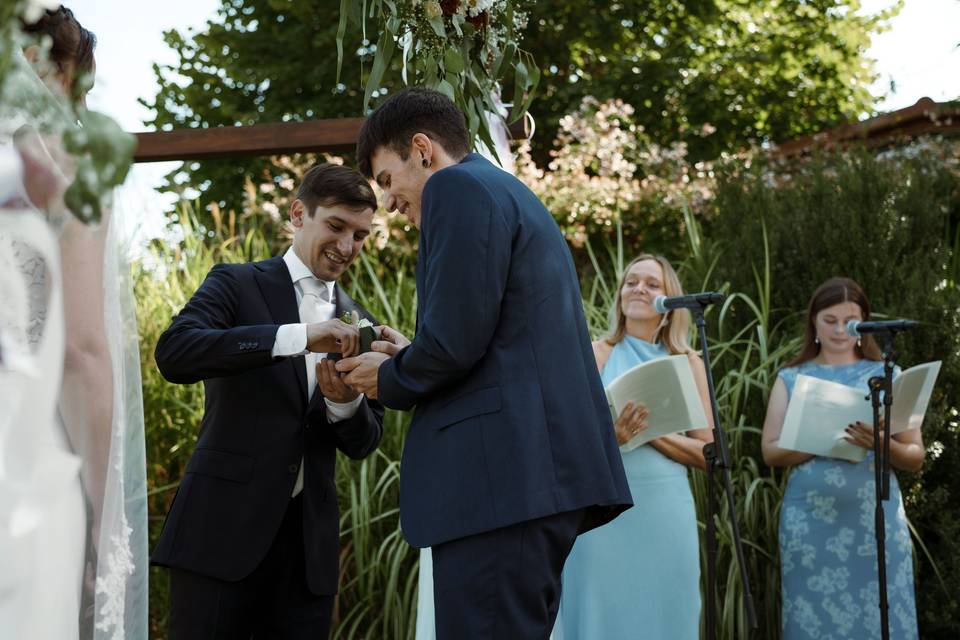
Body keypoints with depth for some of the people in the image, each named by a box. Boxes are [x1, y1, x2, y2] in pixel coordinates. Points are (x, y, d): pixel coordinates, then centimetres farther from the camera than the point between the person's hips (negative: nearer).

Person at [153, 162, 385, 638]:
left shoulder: (357, 326, 15)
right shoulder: (236, 285, 2)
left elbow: (363, 443, 12)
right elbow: (173, 353, -17)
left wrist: (346, 402, -12)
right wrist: (299, 337, -24)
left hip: (308, 542, 4)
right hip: (223, 527, -4)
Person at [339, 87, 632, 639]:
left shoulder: (457, 187, -4)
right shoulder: (512, 195, 26)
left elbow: (456, 336, -15)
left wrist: (390, 379, 3)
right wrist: (411, 361, 22)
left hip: (503, 472, -10)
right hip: (544, 468, 10)